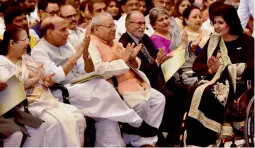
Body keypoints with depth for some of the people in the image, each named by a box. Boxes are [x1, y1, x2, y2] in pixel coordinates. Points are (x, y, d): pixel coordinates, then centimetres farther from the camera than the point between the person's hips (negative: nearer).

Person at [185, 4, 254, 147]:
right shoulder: (213, 40, 17)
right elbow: (196, 64, 13)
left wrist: (222, 68, -12)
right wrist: (210, 70, -9)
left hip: (238, 85, -4)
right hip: (216, 82, 4)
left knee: (209, 95, -35)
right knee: (194, 92, -30)